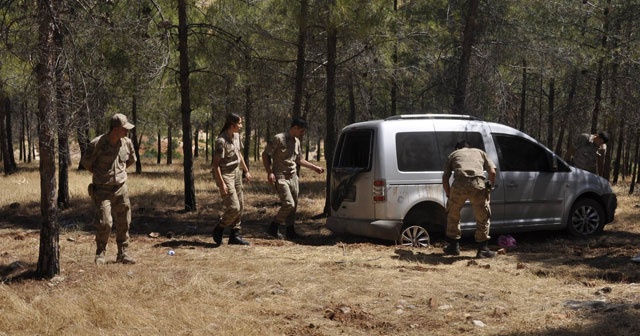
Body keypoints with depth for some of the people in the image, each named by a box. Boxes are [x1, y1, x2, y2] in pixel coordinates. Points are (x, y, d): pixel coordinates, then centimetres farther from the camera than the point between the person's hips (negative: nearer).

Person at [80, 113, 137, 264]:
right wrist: (99, 173, 10)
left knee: (123, 223, 6)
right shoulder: (97, 144, -15)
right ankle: (100, 254, 9)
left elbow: (131, 160, 20)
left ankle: (123, 254, 18)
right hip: (102, 190, -4)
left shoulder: (127, 142, 0)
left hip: (121, 188, 4)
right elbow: (85, 162, 1)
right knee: (104, 223, -11)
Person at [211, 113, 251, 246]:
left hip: (236, 173, 9)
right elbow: (215, 164, -20)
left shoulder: (236, 136, 6)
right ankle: (218, 230, 11)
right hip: (225, 175, -9)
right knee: (233, 208, -11)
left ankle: (234, 235, 17)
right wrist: (221, 184, -24)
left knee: (240, 206, 9)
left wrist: (246, 171, 24)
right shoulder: (221, 141, -20)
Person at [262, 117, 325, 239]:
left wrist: (314, 167, 23)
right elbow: (265, 154, -8)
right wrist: (269, 172, -17)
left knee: (294, 205, 7)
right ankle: (274, 227, 2)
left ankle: (290, 231, 19)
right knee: (289, 204, -14)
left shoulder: (297, 142, 12)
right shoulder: (279, 139, -11)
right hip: (281, 177, -7)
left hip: (293, 177, 7)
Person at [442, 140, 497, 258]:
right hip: (478, 184, 0)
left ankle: (453, 246, 27)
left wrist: (449, 195, 27)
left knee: (453, 215, 22)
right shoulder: (479, 152, 31)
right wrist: (490, 187, 29)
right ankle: (483, 249, 16)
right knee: (483, 217, 16)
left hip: (459, 184, 0)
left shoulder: (453, 154, 29)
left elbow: (445, 178, 18)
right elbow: (492, 172, 17)